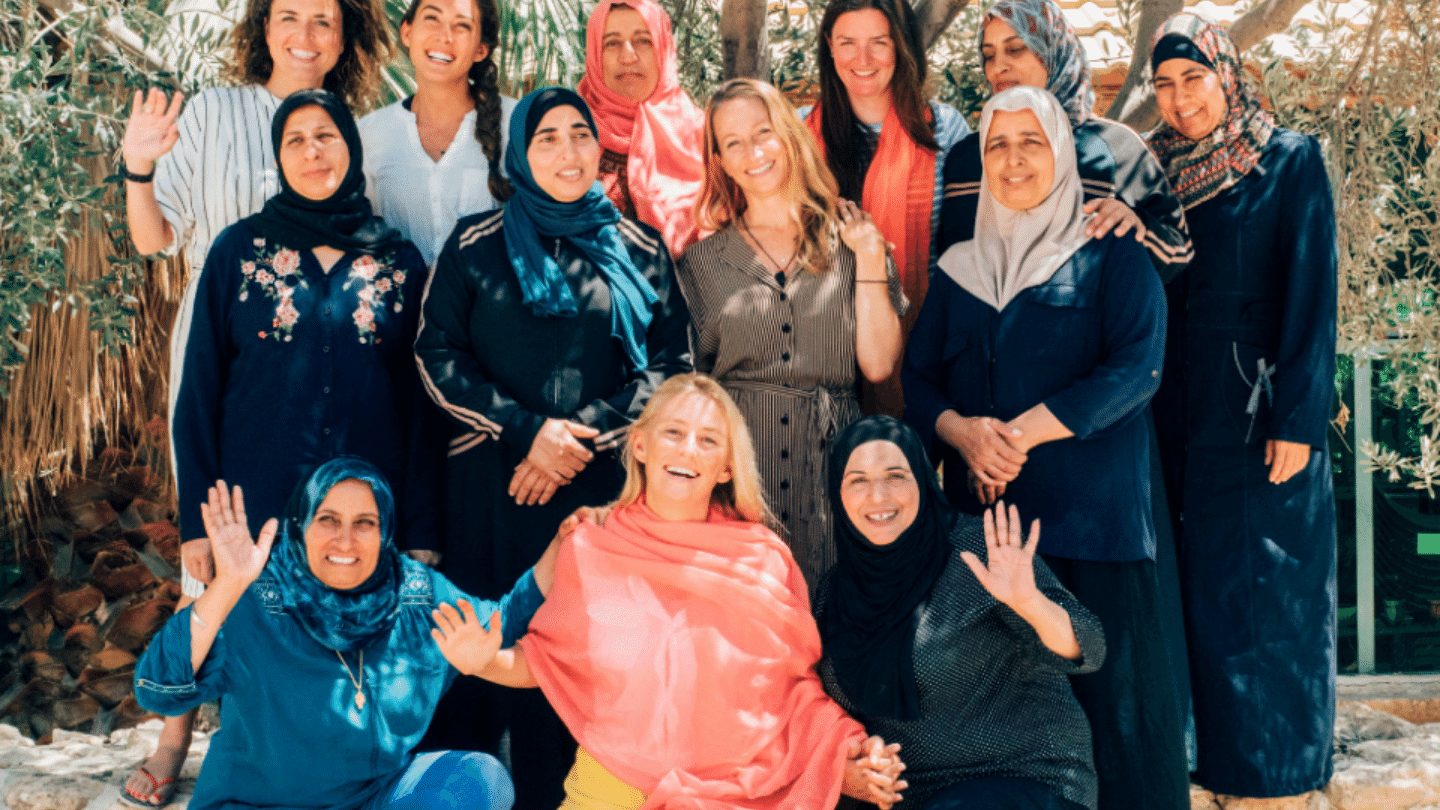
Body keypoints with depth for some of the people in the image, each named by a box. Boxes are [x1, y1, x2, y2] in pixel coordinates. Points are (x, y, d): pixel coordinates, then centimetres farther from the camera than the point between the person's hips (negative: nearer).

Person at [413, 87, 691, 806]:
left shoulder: (639, 250, 7)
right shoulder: (476, 242, 5)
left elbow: (670, 363, 3)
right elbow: (436, 355, 0)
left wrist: (582, 438, -9)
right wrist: (528, 431, -11)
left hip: (601, 482, 1)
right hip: (489, 481, 0)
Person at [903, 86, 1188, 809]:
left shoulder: (1112, 257, 5)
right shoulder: (960, 269, 16)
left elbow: (1136, 369, -9)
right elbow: (917, 379, 10)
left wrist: (1022, 433, -16)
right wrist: (962, 431, -12)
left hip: (1092, 513, -3)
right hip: (983, 512, 3)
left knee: (1107, 683, -3)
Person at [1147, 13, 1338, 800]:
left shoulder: (1290, 161, -2)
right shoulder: (1158, 172, 11)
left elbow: (1311, 294, -7)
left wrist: (1297, 419, -14)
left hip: (1262, 411, -4)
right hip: (1184, 417, 4)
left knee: (1265, 594, 1)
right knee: (1201, 592, 8)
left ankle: (1277, 762, 14)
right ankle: (1217, 752, 19)